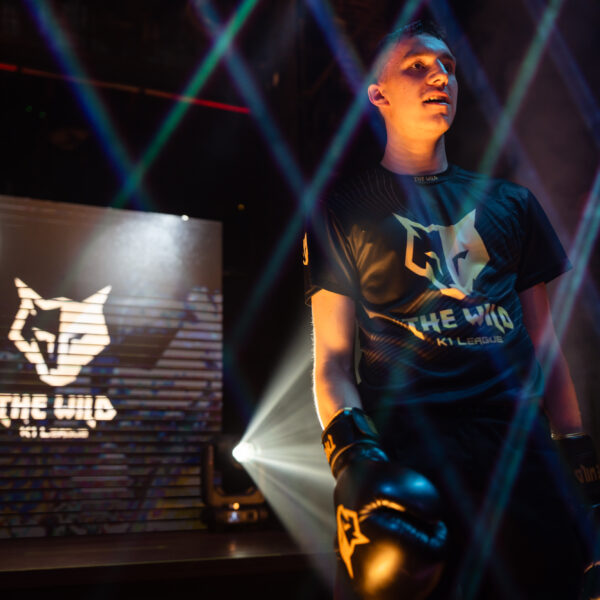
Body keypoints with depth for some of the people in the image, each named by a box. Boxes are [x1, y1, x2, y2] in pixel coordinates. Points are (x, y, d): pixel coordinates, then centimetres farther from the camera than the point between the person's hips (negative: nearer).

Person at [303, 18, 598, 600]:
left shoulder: (511, 203, 20)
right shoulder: (344, 210, 10)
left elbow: (543, 343, 18)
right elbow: (333, 358, 2)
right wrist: (354, 459, -14)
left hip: (522, 454, 3)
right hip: (408, 454, -2)